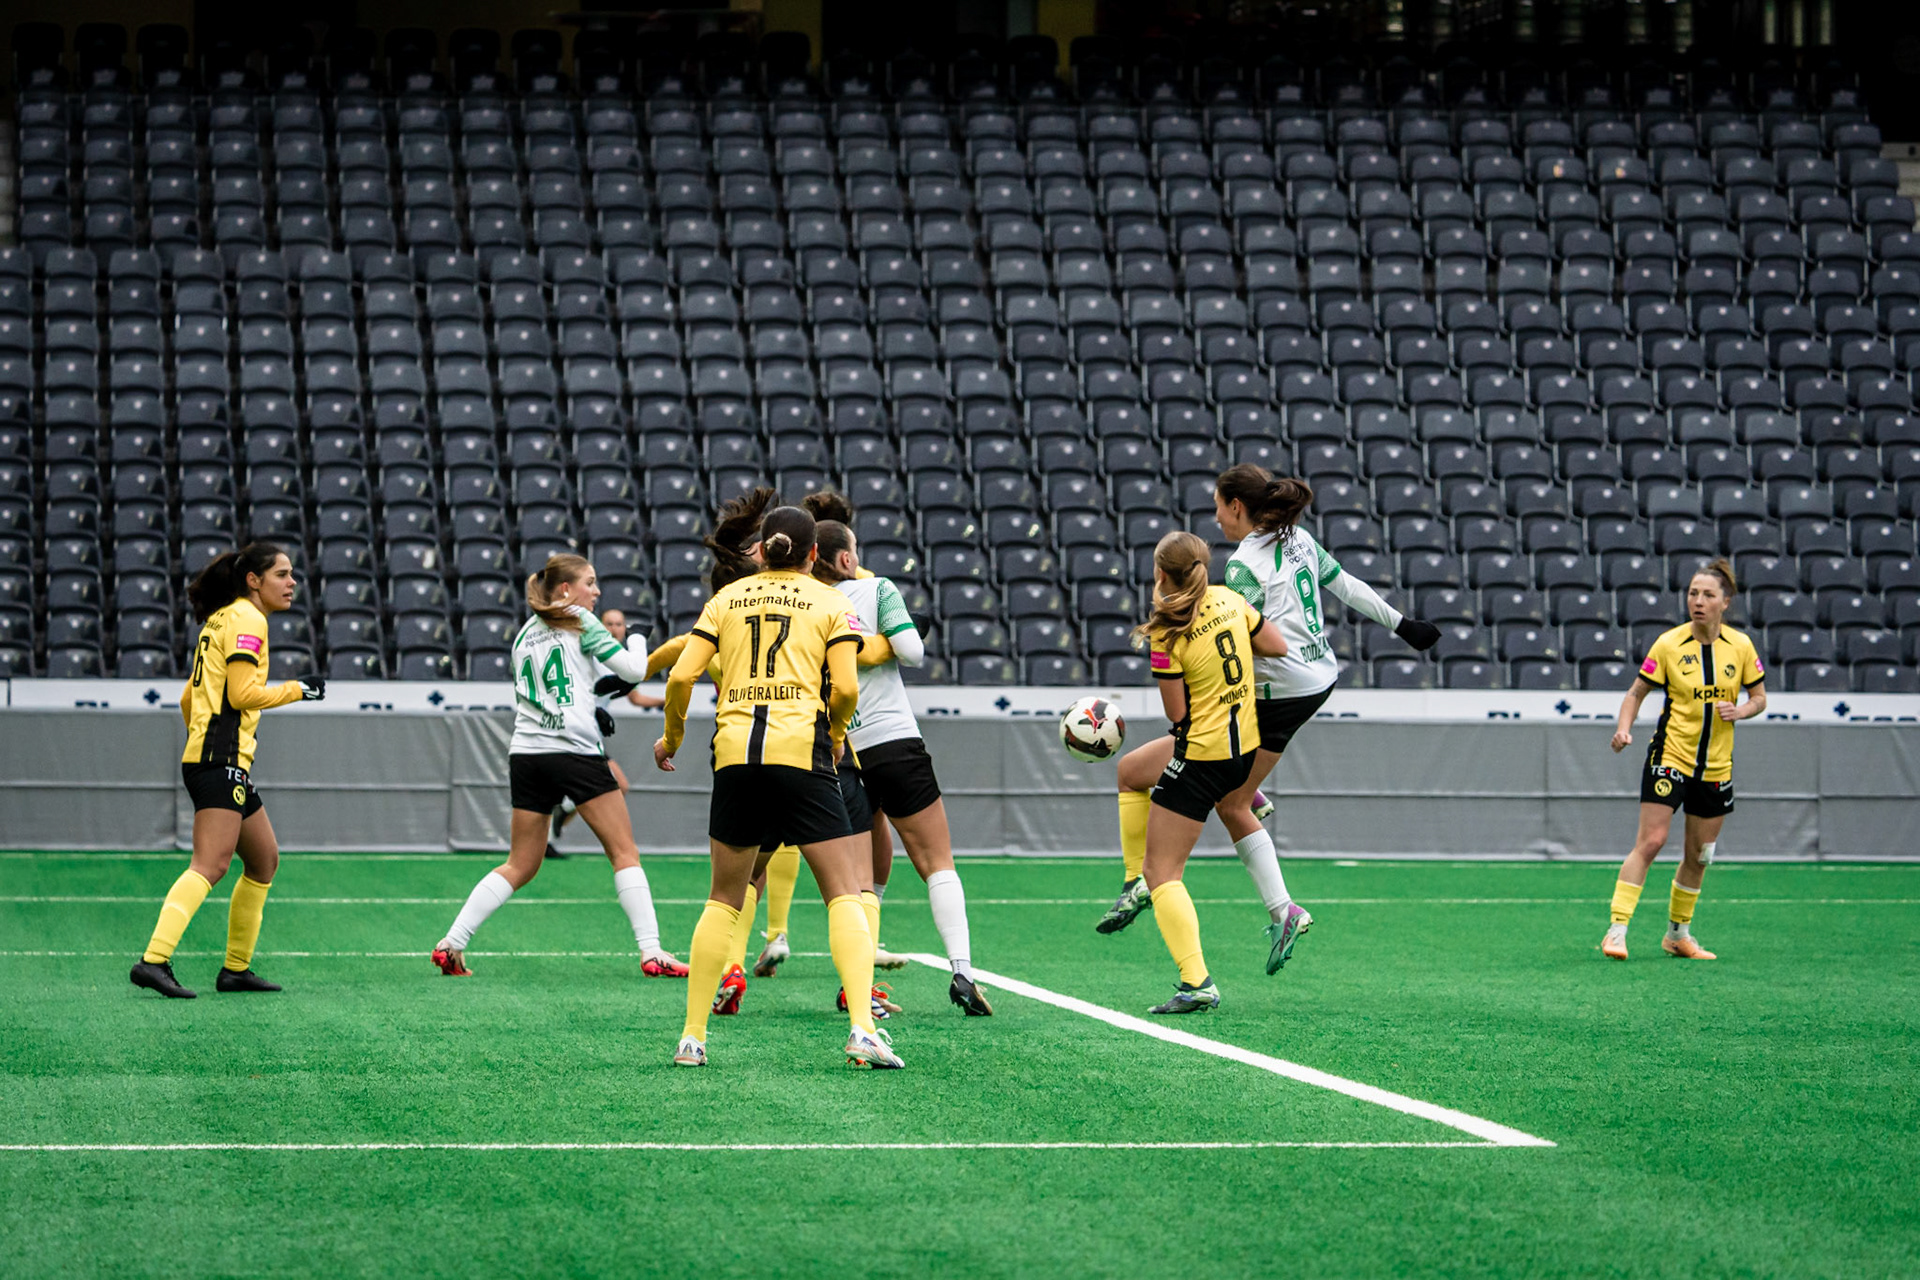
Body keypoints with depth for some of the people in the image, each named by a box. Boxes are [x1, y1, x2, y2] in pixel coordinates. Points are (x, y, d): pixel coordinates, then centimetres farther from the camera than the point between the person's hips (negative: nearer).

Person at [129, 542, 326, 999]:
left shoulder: (222, 620, 22)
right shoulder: (246, 619, -8)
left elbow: (188, 698, 25)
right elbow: (243, 693, -17)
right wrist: (298, 689, -6)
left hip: (206, 755, 11)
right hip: (223, 759, -11)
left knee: (264, 860, 15)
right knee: (210, 865, -19)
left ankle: (236, 968, 16)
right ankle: (153, 960, -29)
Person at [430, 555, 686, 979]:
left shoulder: (524, 635, 19)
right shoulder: (580, 622, 1)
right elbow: (635, 671, 1)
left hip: (525, 753, 6)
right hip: (576, 750, -6)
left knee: (520, 867, 12)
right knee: (625, 853, 0)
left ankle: (451, 944, 5)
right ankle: (651, 952, -7)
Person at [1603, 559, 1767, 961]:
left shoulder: (1740, 646, 0)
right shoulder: (1668, 645, -8)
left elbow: (1759, 697, 10)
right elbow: (1636, 693, 0)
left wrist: (1740, 710, -11)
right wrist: (1624, 728, -17)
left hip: (1716, 766, 3)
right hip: (1670, 757, -3)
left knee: (1699, 855, 10)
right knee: (1650, 841, -14)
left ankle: (1678, 934, 26)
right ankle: (1617, 930, -13)